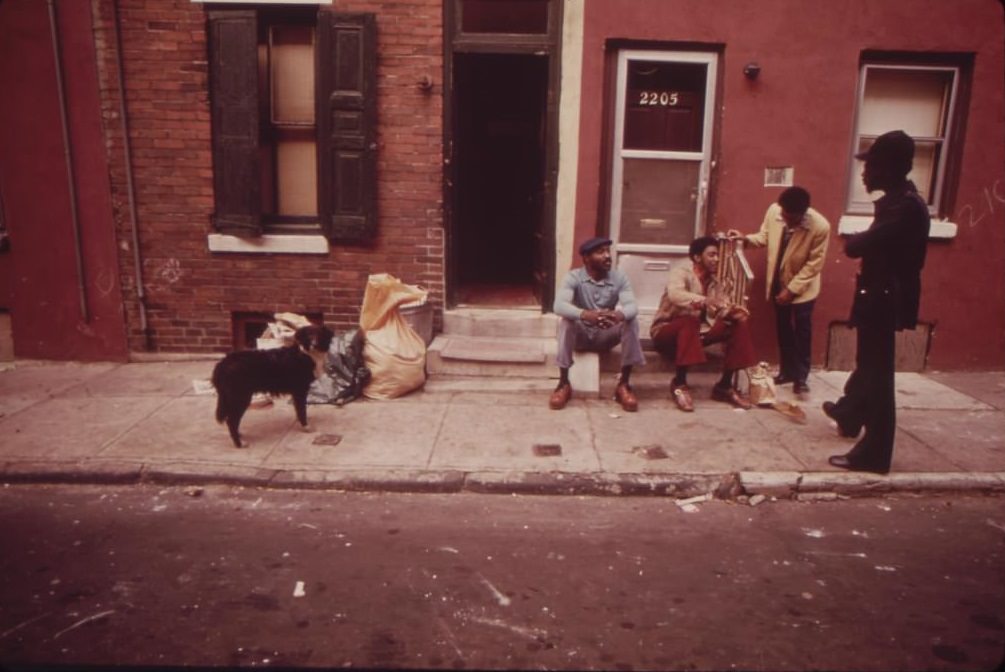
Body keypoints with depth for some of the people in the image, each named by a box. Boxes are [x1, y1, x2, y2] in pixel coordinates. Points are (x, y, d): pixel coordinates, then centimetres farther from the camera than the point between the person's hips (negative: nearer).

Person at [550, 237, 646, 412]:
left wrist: (620, 315, -49)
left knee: (631, 321, -25)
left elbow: (632, 306, -24)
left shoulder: (619, 278, -8)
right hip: (581, 335, -2)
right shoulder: (574, 277, -15)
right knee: (566, 321, -33)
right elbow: (559, 305, -32)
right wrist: (585, 314, -52)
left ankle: (624, 384, -20)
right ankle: (564, 384, -25)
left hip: (606, 336, 2)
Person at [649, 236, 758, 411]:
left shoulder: (713, 279, 8)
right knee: (690, 322, -39)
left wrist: (732, 311, -20)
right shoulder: (680, 272, -13)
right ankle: (679, 383, -26)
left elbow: (716, 312, 3)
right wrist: (704, 301, -51)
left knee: (739, 323, -10)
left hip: (698, 331, 7)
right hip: (667, 330, -7)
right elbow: (675, 295, -35)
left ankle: (725, 385, -8)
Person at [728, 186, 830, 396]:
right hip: (778, 282, 4)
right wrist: (746, 238, -17)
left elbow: (814, 264, -20)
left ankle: (801, 376, 13)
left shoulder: (820, 227, -27)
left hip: (803, 287, -4)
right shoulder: (774, 211, -17)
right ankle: (787, 371, 27)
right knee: (783, 329, 13)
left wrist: (792, 289, -19)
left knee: (802, 332, 1)